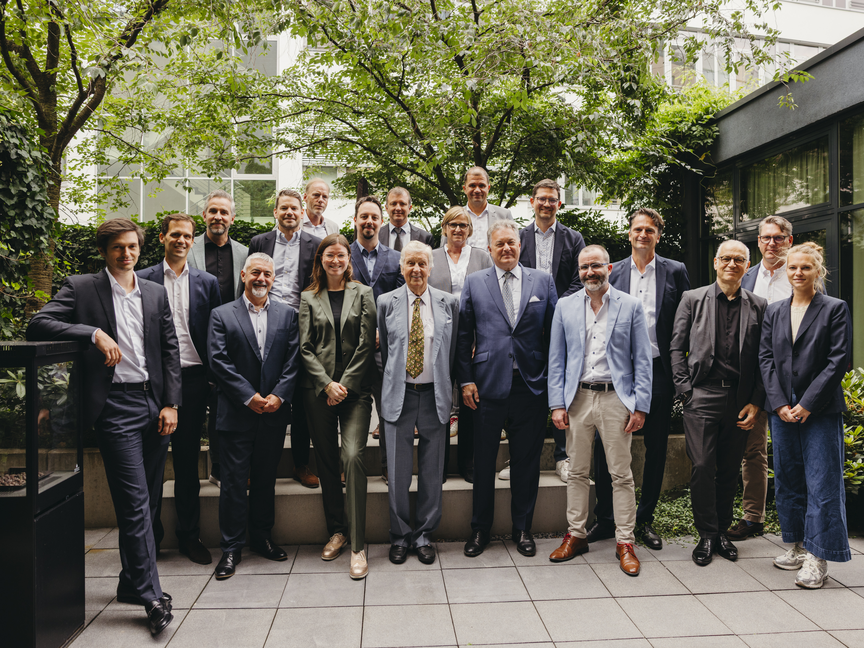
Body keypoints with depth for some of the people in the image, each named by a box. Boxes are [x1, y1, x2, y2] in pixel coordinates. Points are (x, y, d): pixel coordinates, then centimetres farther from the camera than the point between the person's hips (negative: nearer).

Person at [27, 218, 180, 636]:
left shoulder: (156, 294, 12)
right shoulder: (80, 288, 2)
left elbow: (170, 350, 11)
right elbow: (38, 325, -7)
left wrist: (171, 404, 3)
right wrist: (94, 333, -18)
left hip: (154, 403, 5)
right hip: (115, 406, -4)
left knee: (148, 501, 12)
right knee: (134, 502, -5)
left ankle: (132, 582, 29)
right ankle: (151, 595, 6)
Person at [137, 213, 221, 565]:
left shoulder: (207, 282, 9)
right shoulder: (143, 279, 4)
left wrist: (213, 378, 1)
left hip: (193, 376, 1)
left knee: (188, 458, 10)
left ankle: (189, 535, 21)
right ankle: (151, 534, 21)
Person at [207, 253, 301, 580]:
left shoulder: (287, 314, 8)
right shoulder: (222, 315, 1)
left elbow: (293, 360, 2)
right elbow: (219, 362, -6)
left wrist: (279, 396, -11)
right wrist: (250, 397, -13)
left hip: (274, 411, 2)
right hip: (237, 414, -2)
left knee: (266, 479, 14)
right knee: (234, 481, 3)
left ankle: (262, 537, 29)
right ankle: (231, 548, 16)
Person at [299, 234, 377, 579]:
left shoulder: (363, 294, 6)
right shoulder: (308, 298, 10)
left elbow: (366, 344, 0)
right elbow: (305, 348, 4)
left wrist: (345, 384, -8)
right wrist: (327, 383, -8)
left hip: (355, 388, -2)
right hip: (318, 389, 2)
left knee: (353, 456, -14)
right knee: (327, 461, 8)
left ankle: (358, 546, -8)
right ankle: (337, 530, 24)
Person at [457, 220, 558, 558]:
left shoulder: (543, 281, 7)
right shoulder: (474, 282, 6)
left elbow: (554, 332, 5)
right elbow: (463, 335, 4)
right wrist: (466, 380, -2)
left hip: (531, 386, 1)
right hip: (488, 385, 0)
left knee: (527, 463, 11)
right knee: (483, 463, 9)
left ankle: (523, 528, 28)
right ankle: (480, 530, 26)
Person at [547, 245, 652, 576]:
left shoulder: (630, 306, 2)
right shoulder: (565, 306, 7)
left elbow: (642, 360, 1)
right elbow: (556, 360, 7)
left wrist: (640, 406, -5)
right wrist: (557, 404, 0)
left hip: (616, 399, -2)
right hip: (577, 398, 2)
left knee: (621, 474, 4)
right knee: (577, 472, 10)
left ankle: (625, 542, 17)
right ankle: (575, 535, 23)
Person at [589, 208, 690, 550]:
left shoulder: (675, 271, 5)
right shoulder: (613, 272, 7)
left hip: (658, 371, 0)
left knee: (656, 450, 9)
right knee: (606, 446, 2)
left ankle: (644, 519, 26)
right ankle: (605, 519, 18)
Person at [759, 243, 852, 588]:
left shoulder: (835, 309, -1)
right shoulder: (774, 312, 11)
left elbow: (838, 361, -8)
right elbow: (766, 357, 6)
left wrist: (807, 404, -13)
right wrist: (778, 403, -5)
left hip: (820, 411, -4)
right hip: (782, 410, 4)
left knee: (821, 483, -2)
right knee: (788, 480, 11)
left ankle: (817, 558, 7)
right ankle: (799, 546, 25)